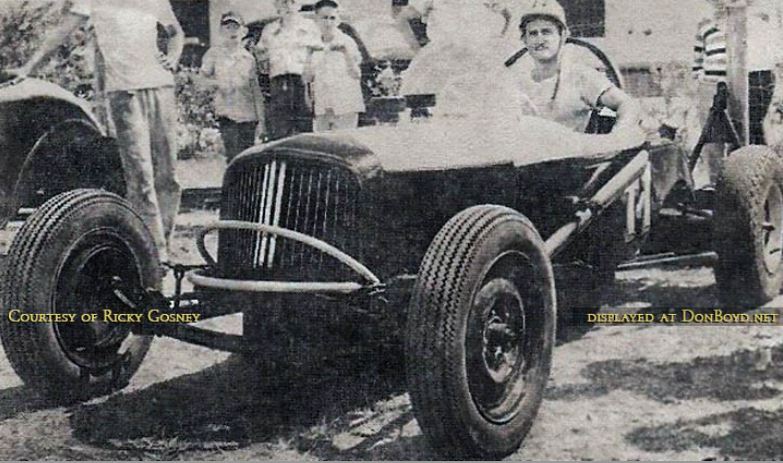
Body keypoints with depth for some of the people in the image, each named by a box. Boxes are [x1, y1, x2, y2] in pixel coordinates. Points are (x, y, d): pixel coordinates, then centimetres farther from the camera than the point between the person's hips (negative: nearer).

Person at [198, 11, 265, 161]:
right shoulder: (214, 53, 7)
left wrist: (260, 120, 7)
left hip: (249, 115, 3)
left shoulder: (248, 57, 13)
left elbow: (256, 91, 12)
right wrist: (217, 83, -16)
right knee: (235, 157, -13)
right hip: (227, 113, -2)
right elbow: (202, 79, 5)